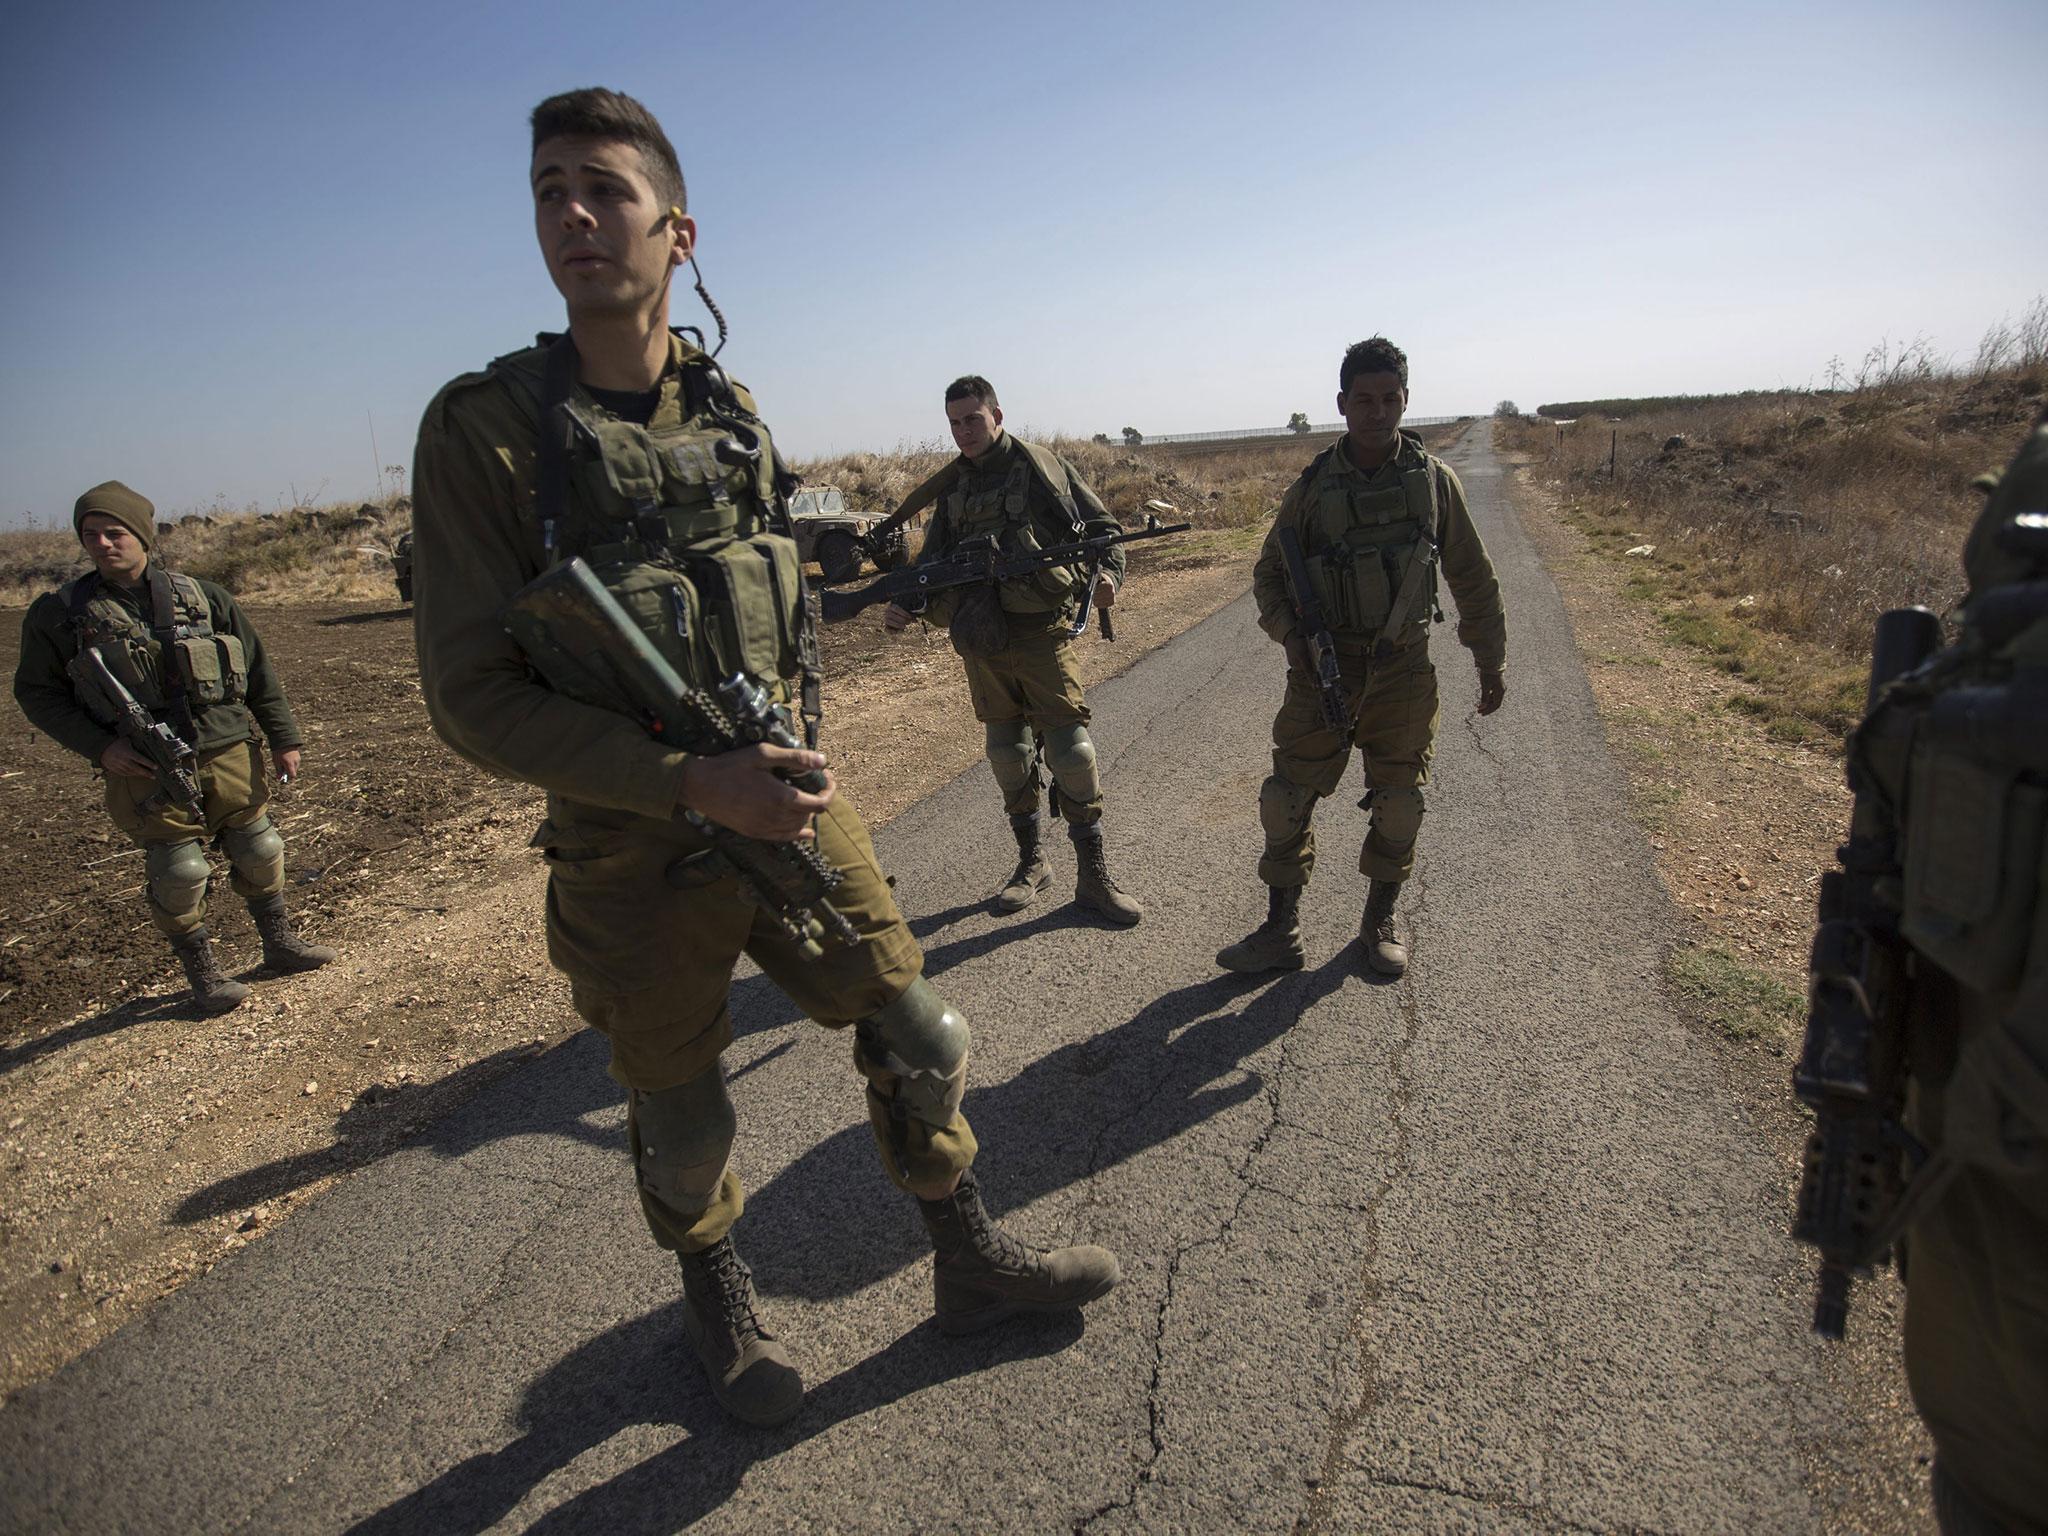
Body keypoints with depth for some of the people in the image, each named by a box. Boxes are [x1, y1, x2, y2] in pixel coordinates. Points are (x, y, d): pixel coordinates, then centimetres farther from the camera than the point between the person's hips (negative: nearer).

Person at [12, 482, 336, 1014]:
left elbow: (258, 670, 9)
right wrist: (99, 747, -8)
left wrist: (284, 738, 8)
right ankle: (202, 971, 19)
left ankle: (279, 943, 30)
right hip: (147, 772, -2)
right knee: (177, 874, 1)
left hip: (231, 756, 2)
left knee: (260, 853, 11)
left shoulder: (201, 595, 4)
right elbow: (36, 692, 5)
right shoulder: (61, 612, 0)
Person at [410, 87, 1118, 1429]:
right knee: (683, 1122, 16)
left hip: (788, 801, 4)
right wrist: (694, 782, -25)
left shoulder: (736, 413, 3)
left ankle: (972, 1262, 37)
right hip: (639, 851, -3)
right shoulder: (486, 427, -12)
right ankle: (721, 1305, 47)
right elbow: (473, 698, -15)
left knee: (920, 1040, 11)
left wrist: (789, 769, 10)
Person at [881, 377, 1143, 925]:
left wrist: (1107, 573, -18)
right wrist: (904, 604, -2)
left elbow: (1103, 527, 2)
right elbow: (932, 561, 17)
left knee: (1069, 747, -9)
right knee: (1006, 751, 9)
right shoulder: (950, 488, 15)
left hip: (1042, 632, -5)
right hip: (982, 639, 5)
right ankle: (1031, 860, 25)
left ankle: (1093, 875, 1)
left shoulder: (1042, 467, 1)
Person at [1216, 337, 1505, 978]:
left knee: (1399, 804, 8)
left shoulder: (1433, 480, 1)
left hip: (1402, 672, 1)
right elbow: (1269, 573, 7)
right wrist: (1289, 632, -10)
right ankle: (1281, 931, 14)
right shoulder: (1313, 486, -1)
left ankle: (1380, 923, 28)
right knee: (1286, 799, 0)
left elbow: (1472, 578, 7)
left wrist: (1492, 660, 7)